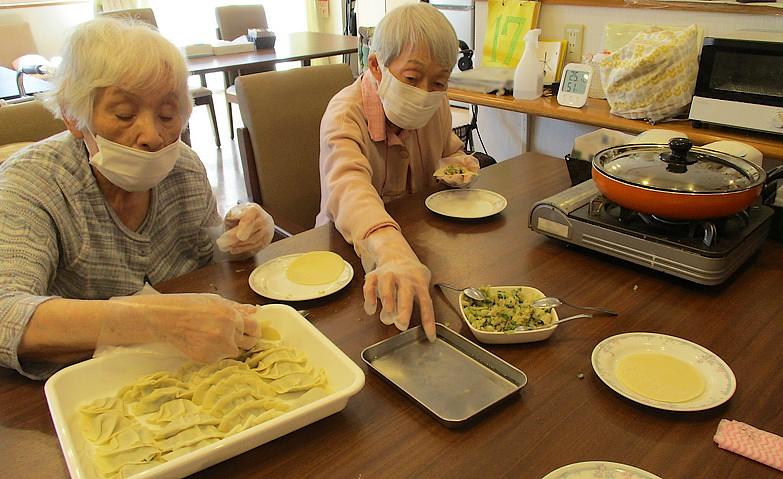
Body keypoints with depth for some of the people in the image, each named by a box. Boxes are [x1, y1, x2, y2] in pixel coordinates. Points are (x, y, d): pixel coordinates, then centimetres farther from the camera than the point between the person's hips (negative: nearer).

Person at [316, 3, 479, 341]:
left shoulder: (435, 106, -5)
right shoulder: (345, 113, -27)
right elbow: (348, 186, -48)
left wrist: (453, 165, -9)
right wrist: (392, 252, -68)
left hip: (418, 237, 7)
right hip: (353, 248, -6)